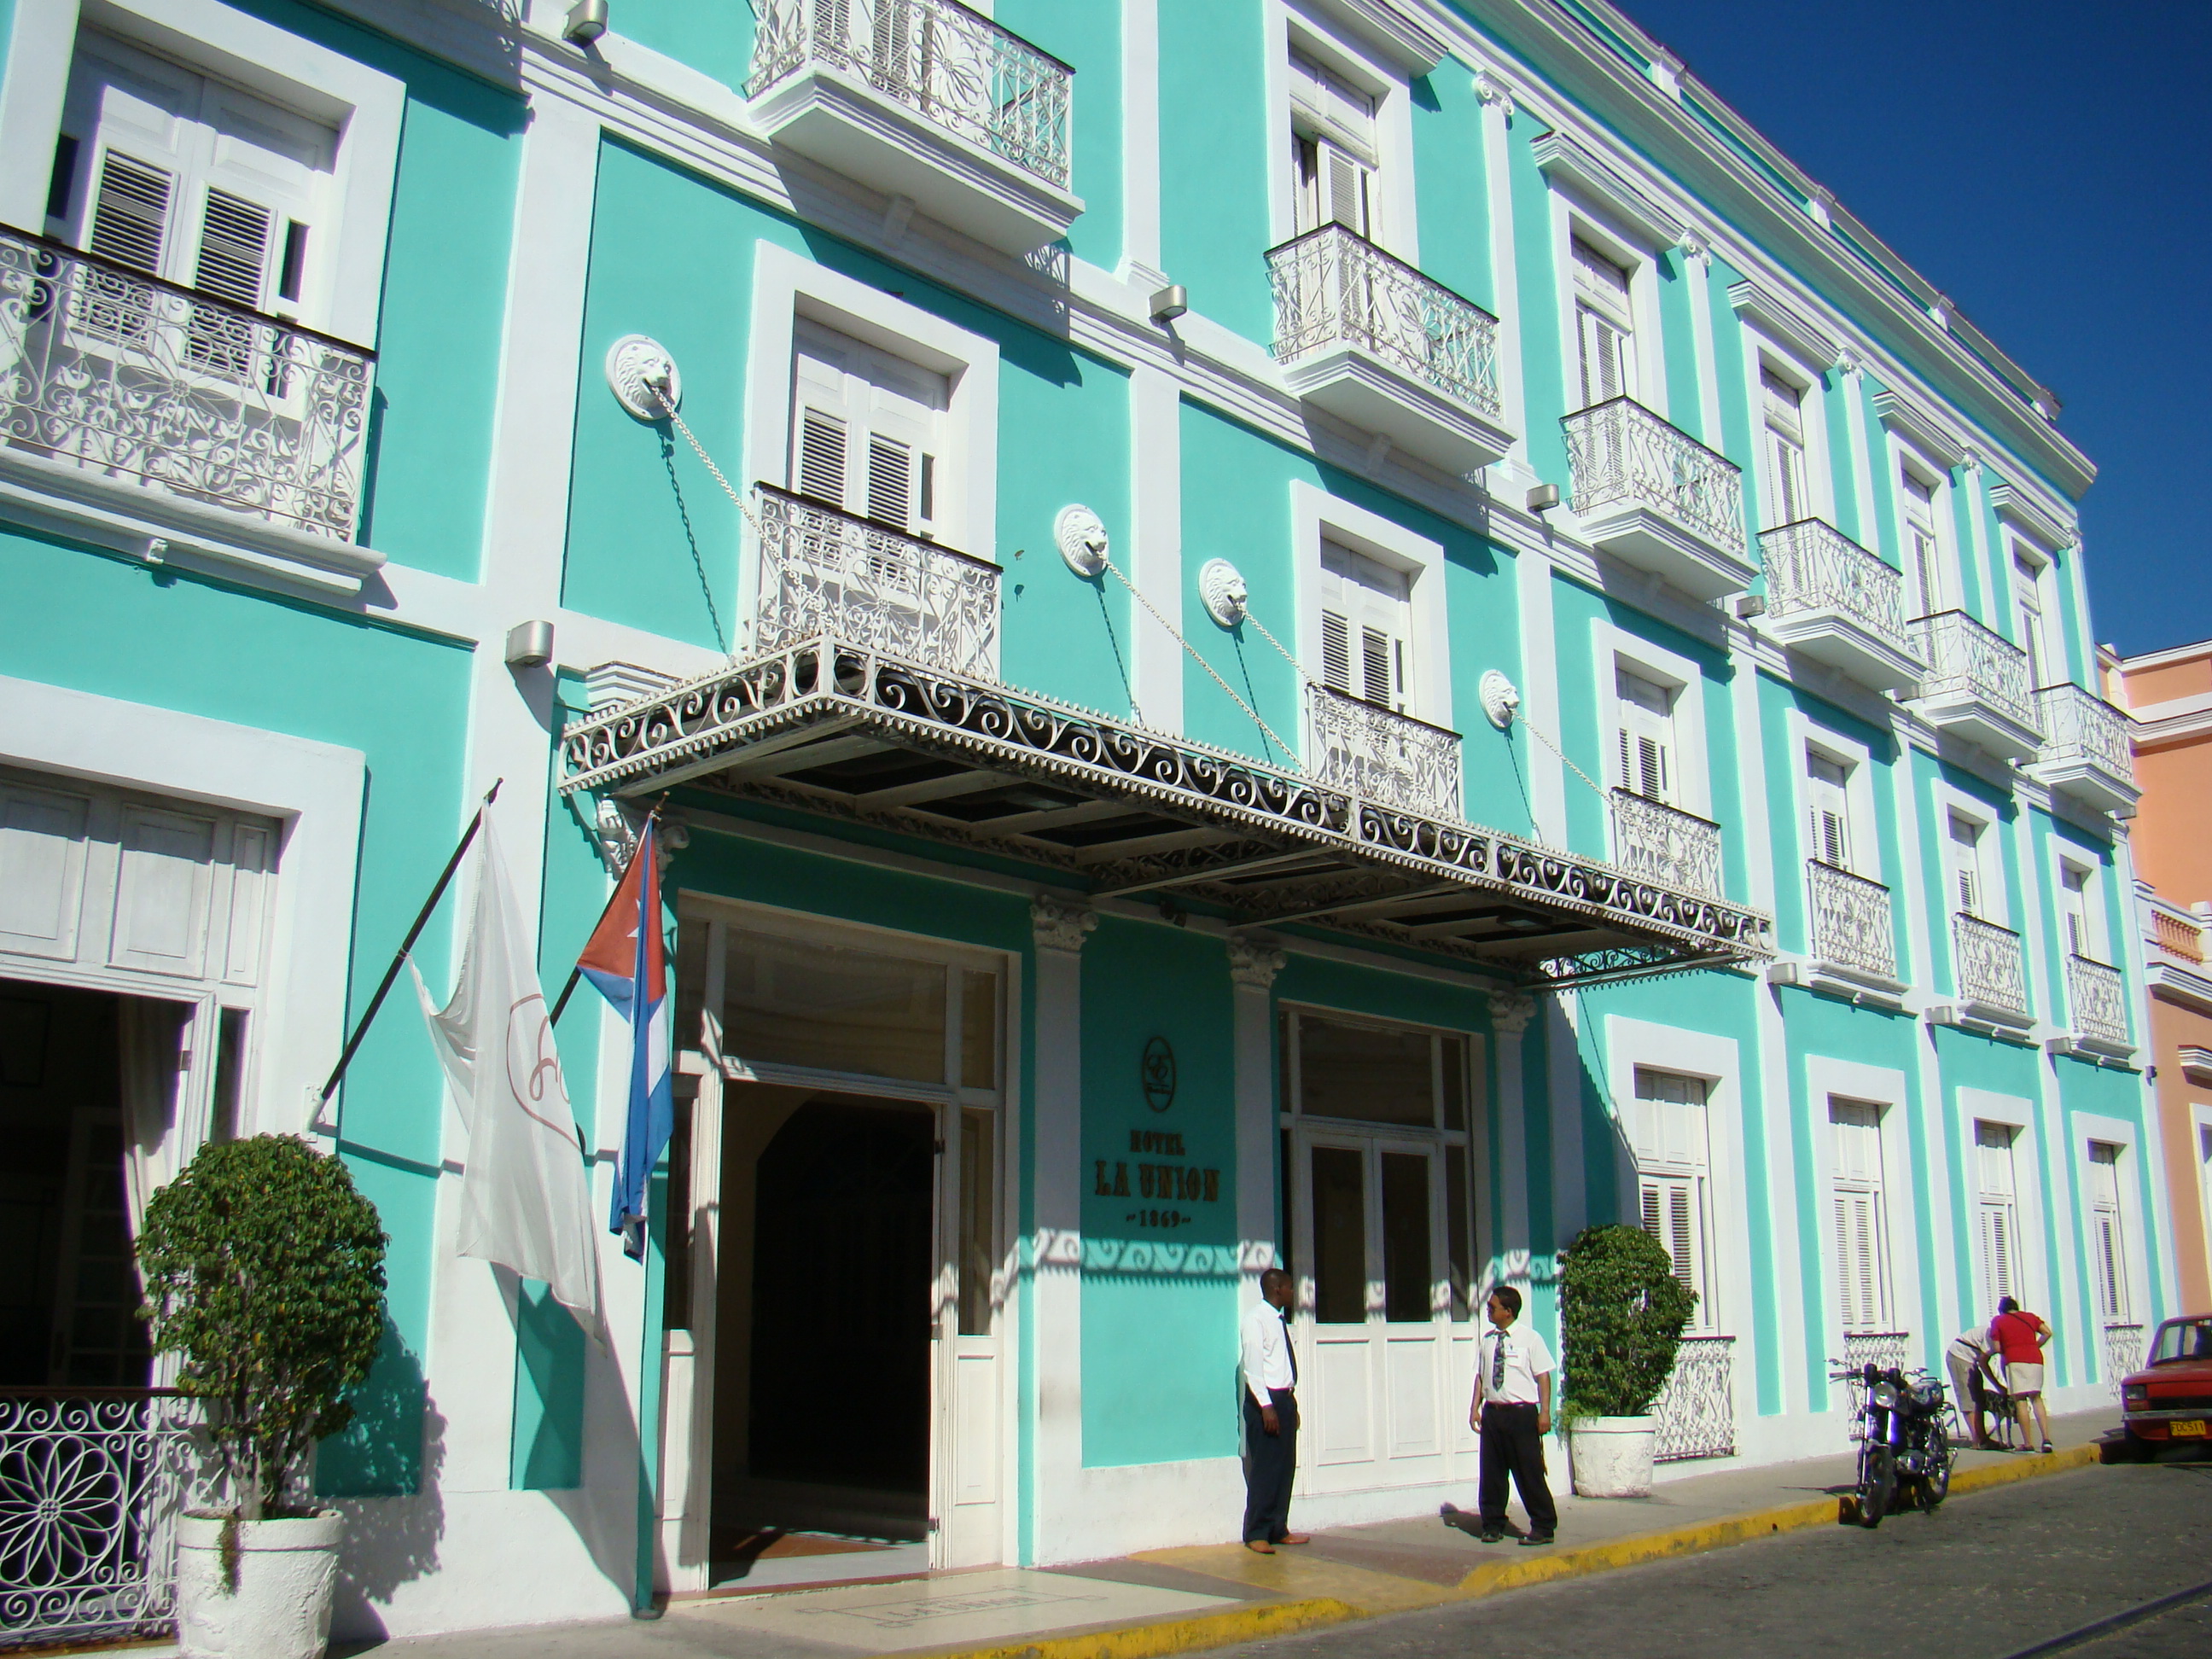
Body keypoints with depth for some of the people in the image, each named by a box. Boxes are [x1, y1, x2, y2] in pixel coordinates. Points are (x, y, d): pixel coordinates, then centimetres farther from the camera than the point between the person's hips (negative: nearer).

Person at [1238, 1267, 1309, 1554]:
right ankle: (1256, 1534, 2)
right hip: (1265, 1401, -9)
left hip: (1284, 1399, 9)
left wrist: (1290, 1401, 14)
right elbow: (1253, 1366, -16)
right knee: (1264, 1469, -5)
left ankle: (1278, 1530, 20)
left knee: (1285, 1466, 11)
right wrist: (1266, 1406, -21)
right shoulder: (1256, 1319, -12)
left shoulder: (1278, 1320, 14)